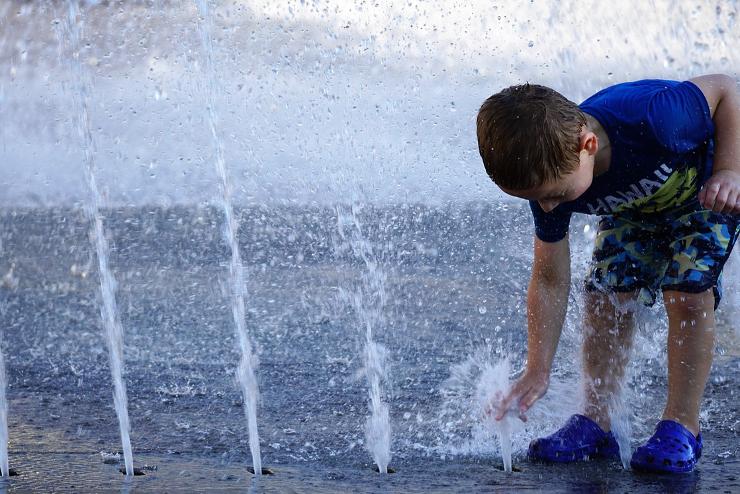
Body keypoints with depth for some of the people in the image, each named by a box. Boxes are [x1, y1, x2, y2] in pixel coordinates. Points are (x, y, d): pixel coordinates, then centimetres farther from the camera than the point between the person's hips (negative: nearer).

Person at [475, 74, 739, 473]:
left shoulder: (650, 117, -46)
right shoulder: (549, 178, -27)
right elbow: (549, 280, -16)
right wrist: (537, 371, -18)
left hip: (706, 191, -4)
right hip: (634, 209, 4)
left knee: (687, 293, -18)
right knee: (605, 294, -9)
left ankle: (682, 427, -7)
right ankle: (595, 423, -1)